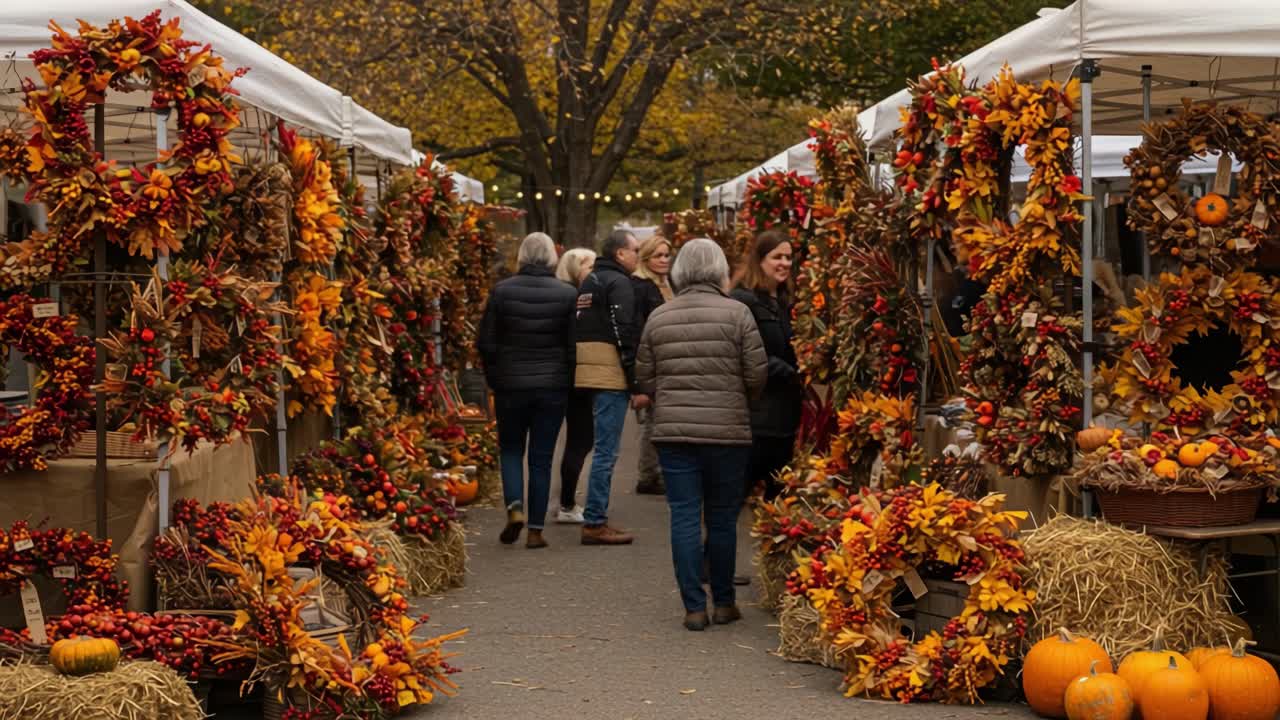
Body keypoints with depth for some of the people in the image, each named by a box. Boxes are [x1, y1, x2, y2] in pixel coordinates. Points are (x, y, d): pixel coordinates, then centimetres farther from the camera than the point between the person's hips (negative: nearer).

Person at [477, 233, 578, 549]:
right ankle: (536, 530, 7)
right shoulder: (567, 294, -5)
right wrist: (567, 382, 11)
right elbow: (574, 345, -2)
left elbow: (487, 343, -3)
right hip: (553, 386, 0)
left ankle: (514, 507, -5)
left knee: (510, 449, 18)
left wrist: (494, 379, 11)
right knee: (541, 457, 7)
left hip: (510, 384, 0)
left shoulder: (502, 291, -5)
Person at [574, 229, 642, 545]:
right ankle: (595, 524, -6)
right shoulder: (619, 283, -10)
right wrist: (638, 385, -15)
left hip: (587, 373, 9)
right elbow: (626, 336, -16)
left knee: (603, 448, 16)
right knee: (606, 451, -7)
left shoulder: (589, 281, 19)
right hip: (611, 376, -9)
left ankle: (596, 517, 20)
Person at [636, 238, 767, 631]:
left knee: (684, 517, 4)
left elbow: (644, 379, 6)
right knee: (722, 519, 10)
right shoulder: (736, 313, -5)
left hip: (673, 432, 2)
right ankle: (724, 603, 19)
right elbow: (757, 375, -5)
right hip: (727, 432, -2)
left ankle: (694, 607, 4)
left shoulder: (658, 317, 4)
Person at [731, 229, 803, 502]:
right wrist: (789, 375, -18)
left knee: (780, 491, 13)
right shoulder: (743, 301, -12)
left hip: (784, 413, 9)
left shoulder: (783, 303, 17)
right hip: (756, 415, -9)